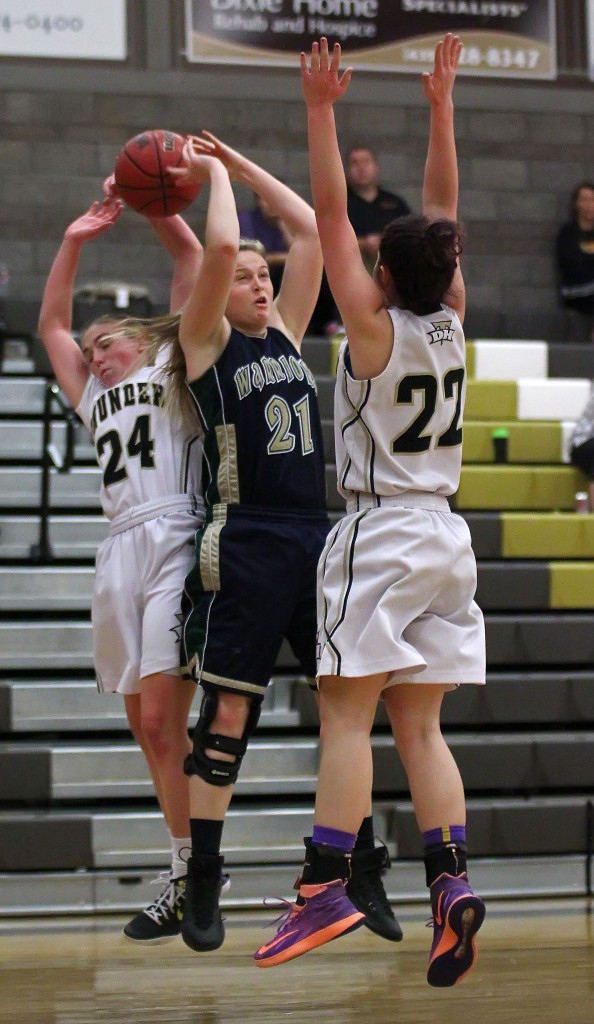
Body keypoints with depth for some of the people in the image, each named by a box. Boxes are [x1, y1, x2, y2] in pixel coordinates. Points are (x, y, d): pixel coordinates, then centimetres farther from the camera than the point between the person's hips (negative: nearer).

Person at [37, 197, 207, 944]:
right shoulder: (96, 403, 30)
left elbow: (191, 257, 11)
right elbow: (52, 325, 34)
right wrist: (75, 242, 27)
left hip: (175, 546, -7)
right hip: (120, 554, 7)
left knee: (161, 719, -15)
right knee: (147, 727, 3)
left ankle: (187, 876, -12)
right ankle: (194, 873, 8)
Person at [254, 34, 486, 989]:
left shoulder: (377, 328, -8)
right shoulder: (451, 326, 6)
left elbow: (331, 216, -9)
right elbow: (443, 211, 15)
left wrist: (322, 110, -7)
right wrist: (440, 107, 18)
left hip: (382, 532, -6)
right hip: (446, 534, 7)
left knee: (346, 711, -7)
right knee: (418, 724, 6)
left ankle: (326, 885, -14)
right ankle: (452, 881, -8)